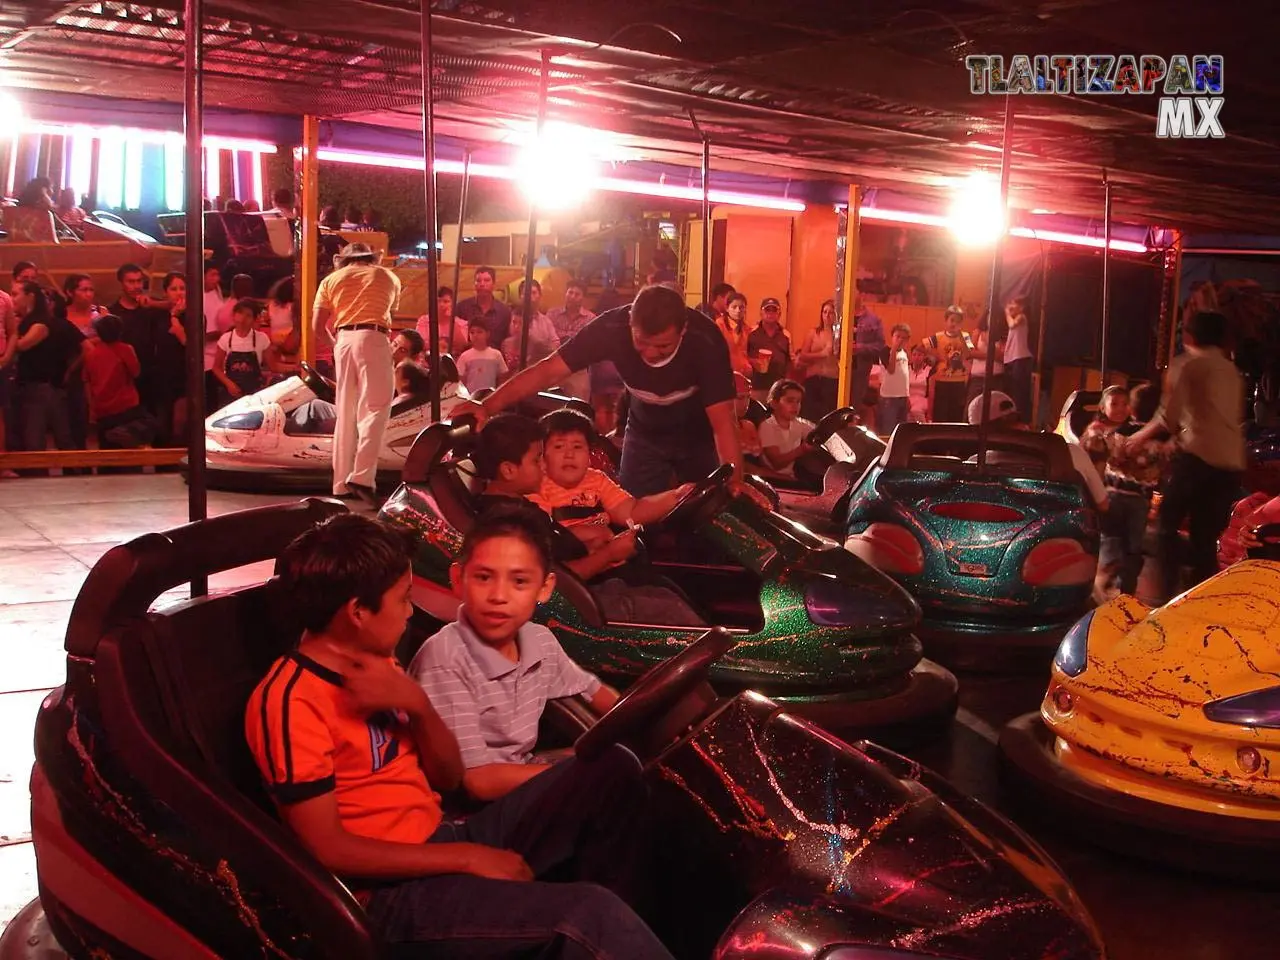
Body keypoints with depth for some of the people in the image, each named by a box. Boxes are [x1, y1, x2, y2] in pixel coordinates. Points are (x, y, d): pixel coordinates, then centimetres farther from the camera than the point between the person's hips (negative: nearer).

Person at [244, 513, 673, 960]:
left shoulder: (372, 664, 10)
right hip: (391, 890, -9)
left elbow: (448, 778, 9)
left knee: (611, 768, 3)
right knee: (591, 914, -30)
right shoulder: (290, 700, -16)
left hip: (442, 843, 9)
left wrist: (417, 703, -11)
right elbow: (328, 849, -18)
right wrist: (468, 858, -16)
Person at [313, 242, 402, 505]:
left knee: (346, 414, 8)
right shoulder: (388, 276, 20)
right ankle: (362, 476, -25)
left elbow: (318, 326, 9)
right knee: (374, 409, -9)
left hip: (343, 340, 3)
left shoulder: (331, 280, 18)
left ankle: (342, 482, 7)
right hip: (373, 339, -3)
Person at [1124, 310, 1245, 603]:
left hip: (1197, 456, -6)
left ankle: (1167, 594, -3)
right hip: (1232, 463, 6)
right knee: (1206, 537, 10)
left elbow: (1169, 415, -7)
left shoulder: (1187, 363, 1)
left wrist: (1141, 436, 8)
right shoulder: (1232, 370, 22)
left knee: (1167, 524, 6)